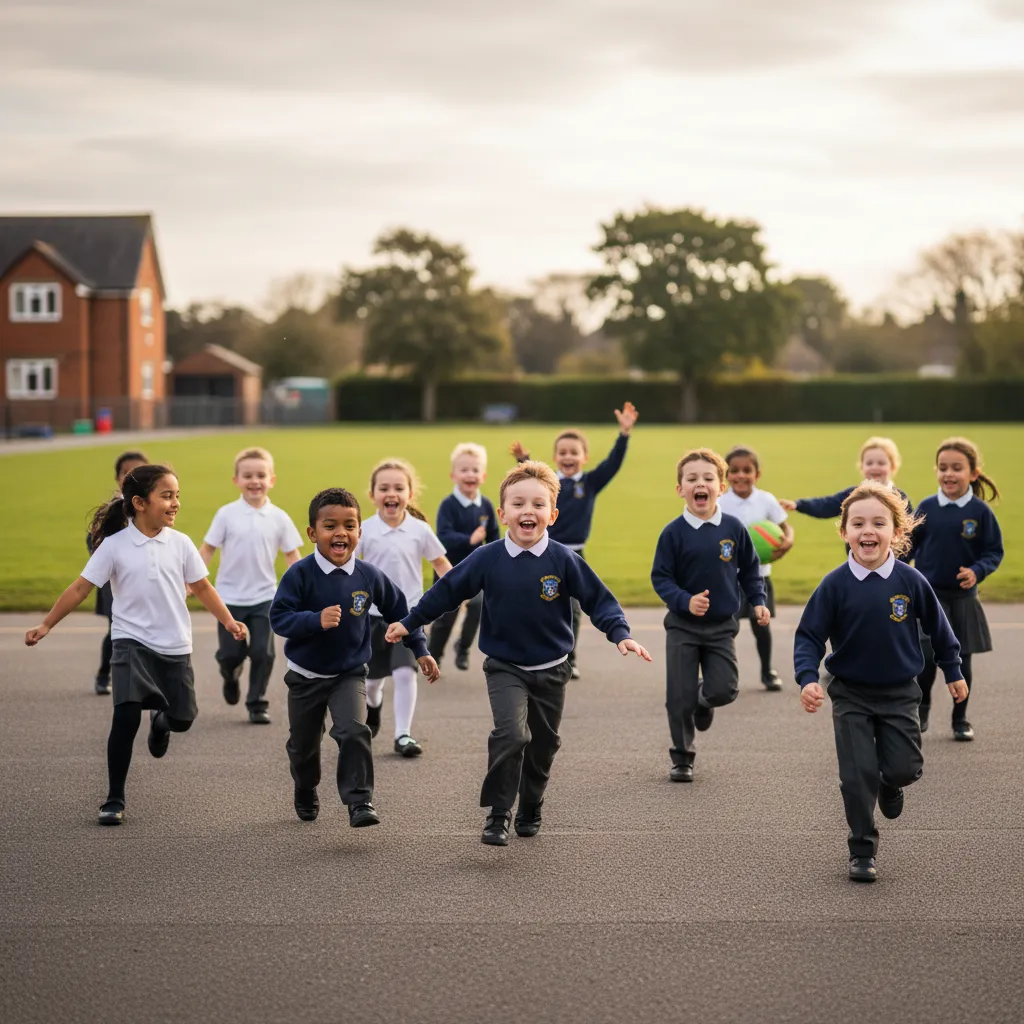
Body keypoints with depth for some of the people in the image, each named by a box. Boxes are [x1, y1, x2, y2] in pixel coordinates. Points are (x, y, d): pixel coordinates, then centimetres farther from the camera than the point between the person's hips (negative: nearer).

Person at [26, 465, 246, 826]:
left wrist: (228, 621, -2)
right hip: (132, 642, -3)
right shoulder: (114, 545, -9)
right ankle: (114, 800, -5)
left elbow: (202, 587, 7)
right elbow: (80, 588, -5)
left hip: (175, 647, 3)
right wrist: (46, 625, -7)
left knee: (182, 719, 6)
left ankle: (160, 722, 47)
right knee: (127, 715, -19)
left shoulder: (180, 543, -1)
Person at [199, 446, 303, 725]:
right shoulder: (226, 514, -6)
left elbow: (292, 555, 2)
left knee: (262, 652, -5)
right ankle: (230, 675, 39)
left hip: (264, 597, 1)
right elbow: (207, 549, -3)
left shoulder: (279, 518, -2)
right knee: (231, 652, 4)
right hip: (230, 597, -1)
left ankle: (257, 704, 10)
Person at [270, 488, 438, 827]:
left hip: (349, 674, 0)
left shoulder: (369, 576, -9)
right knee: (303, 745, 17)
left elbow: (399, 611, 5)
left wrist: (420, 650, 4)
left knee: (354, 732, -23)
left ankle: (360, 800, -13)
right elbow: (278, 617, -23)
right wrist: (316, 620, -38)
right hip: (305, 675, 0)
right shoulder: (300, 575, -18)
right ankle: (306, 793, 46)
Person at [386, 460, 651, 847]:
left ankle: (530, 810, 34)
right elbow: (447, 591, 1)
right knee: (511, 734, -21)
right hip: (505, 668, -2)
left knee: (543, 744, 13)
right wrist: (409, 623, 4)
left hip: (550, 670, 2)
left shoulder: (563, 560, -12)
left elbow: (597, 598, -6)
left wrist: (620, 634, -20)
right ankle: (498, 814, -7)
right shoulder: (487, 559, -11)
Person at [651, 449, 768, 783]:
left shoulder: (733, 528, -4)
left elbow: (749, 569, 9)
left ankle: (704, 701, 29)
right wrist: (685, 602, -23)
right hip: (683, 626, -1)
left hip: (722, 626, 1)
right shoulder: (673, 533, -11)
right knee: (680, 697, -1)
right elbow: (660, 577, -9)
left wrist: (758, 601, -2)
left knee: (724, 690, -8)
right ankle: (682, 759, 17)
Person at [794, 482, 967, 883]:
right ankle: (862, 851, 11)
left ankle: (889, 785, 36)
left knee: (905, 768, -2)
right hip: (851, 696, -1)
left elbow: (937, 627, 5)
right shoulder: (835, 585, -13)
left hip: (899, 694, 1)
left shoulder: (910, 581, -10)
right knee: (857, 774, -3)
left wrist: (953, 672, 14)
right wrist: (808, 679, -22)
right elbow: (809, 636, -7)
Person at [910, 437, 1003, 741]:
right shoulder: (927, 507, -3)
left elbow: (994, 552, -3)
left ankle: (961, 719, 22)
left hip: (963, 598, 0)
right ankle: (921, 709, 20)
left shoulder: (980, 511, -7)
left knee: (961, 660, 6)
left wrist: (977, 571, -19)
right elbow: (911, 544, 5)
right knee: (927, 658, -4)